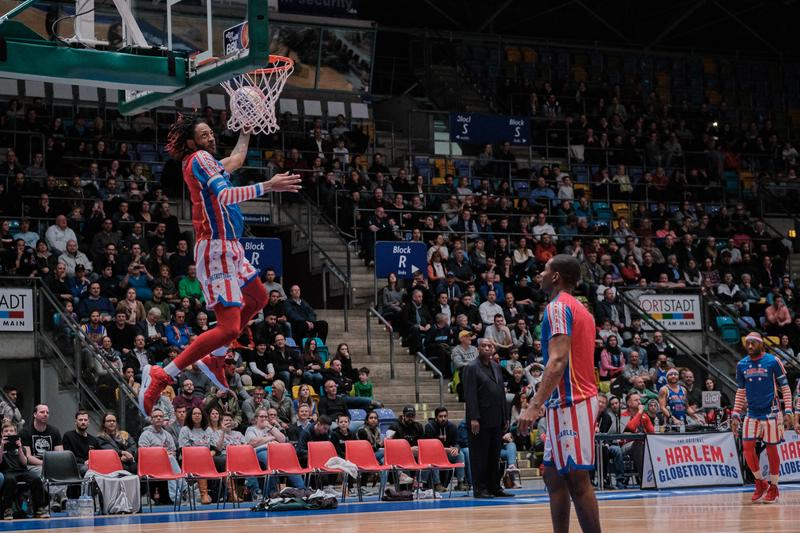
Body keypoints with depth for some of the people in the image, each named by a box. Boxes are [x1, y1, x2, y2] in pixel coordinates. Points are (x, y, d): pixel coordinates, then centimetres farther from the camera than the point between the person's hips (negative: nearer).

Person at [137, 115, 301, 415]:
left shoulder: (205, 162, 16)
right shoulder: (199, 158, -13)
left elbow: (236, 159, 37)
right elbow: (224, 196, -28)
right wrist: (268, 187, -33)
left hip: (229, 249, 11)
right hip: (216, 250, -11)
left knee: (258, 299, 30)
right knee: (229, 329, -17)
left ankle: (214, 359, 31)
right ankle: (161, 376, -15)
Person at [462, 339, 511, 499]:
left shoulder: (496, 367, 16)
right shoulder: (471, 368, -5)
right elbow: (470, 395, -12)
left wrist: (505, 418, 14)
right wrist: (473, 418, -19)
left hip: (496, 420, 7)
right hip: (481, 420, -7)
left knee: (495, 456, 10)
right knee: (480, 456, -2)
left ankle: (494, 487, 16)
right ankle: (480, 489, 1)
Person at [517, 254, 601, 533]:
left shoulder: (558, 307, -11)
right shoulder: (579, 309, 19)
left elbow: (558, 359, -23)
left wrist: (535, 405, -29)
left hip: (570, 403, -10)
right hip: (569, 402, 10)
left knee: (577, 479, -9)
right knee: (553, 475, 13)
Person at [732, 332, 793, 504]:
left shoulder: (773, 362, -7)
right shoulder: (741, 365, 5)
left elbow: (785, 388, -4)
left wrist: (788, 412, -12)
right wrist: (736, 415, 6)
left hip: (771, 412, -4)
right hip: (752, 414, 4)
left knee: (771, 449, 1)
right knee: (747, 447, -5)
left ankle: (773, 487, 13)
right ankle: (760, 482, 13)